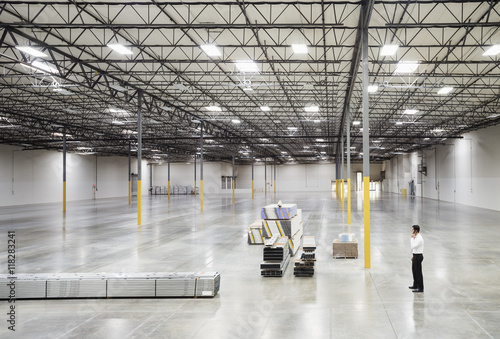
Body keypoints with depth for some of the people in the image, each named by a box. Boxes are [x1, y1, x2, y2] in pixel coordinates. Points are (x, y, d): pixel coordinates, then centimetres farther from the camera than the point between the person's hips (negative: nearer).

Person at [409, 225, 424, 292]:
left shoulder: (419, 238, -22)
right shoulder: (416, 237, 9)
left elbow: (413, 246, -28)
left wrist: (412, 238, -23)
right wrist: (413, 256, 22)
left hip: (418, 256, -10)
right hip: (416, 255, 10)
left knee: (418, 272, -3)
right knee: (414, 270, 20)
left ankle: (420, 288, 5)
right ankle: (415, 285, 33)